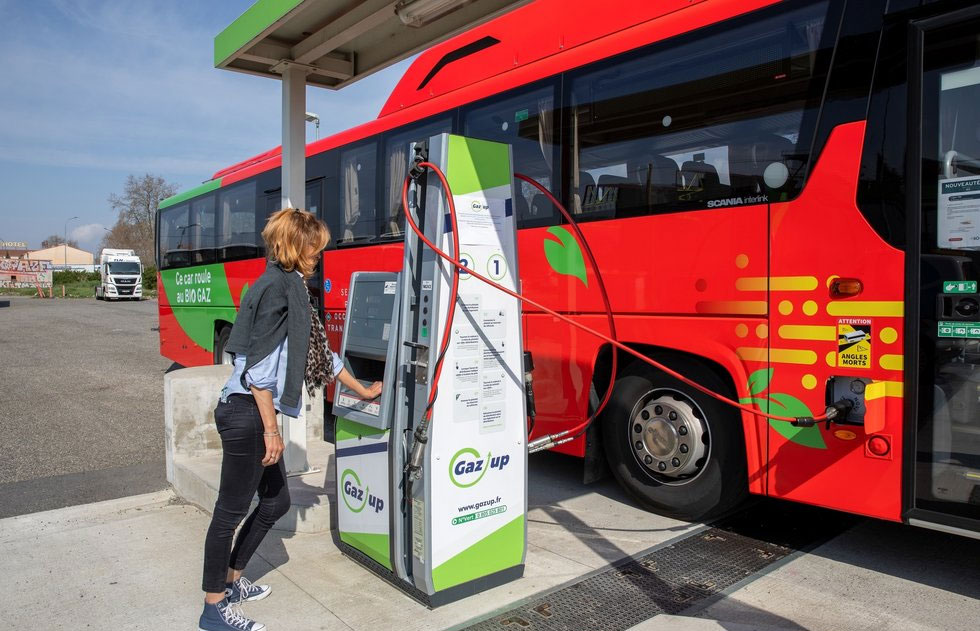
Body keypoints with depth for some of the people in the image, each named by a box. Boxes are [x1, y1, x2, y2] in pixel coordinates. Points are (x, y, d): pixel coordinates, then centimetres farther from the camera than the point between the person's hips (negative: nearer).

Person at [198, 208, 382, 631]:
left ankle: (232, 581, 36)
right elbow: (259, 366, -19)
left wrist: (362, 390, 31)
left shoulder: (290, 289, 15)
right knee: (231, 511, 3)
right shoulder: (276, 286, -14)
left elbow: (318, 351, 23)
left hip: (255, 414, 10)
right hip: (246, 414, -10)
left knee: (276, 501, 19)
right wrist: (271, 430, -18)